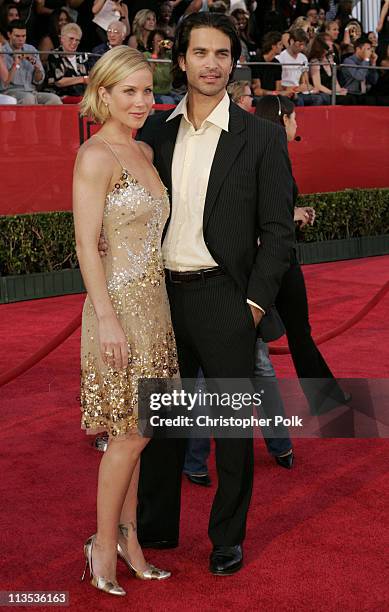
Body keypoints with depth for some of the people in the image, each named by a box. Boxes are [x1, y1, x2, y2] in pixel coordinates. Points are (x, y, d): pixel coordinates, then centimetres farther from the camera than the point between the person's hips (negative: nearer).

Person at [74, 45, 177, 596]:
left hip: (153, 303, 8)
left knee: (136, 430, 13)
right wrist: (107, 319, -20)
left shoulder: (144, 152, 13)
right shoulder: (95, 156, -12)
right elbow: (86, 245, -16)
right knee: (131, 432, -2)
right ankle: (105, 544, 14)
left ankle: (129, 537, 24)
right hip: (120, 306, -8)